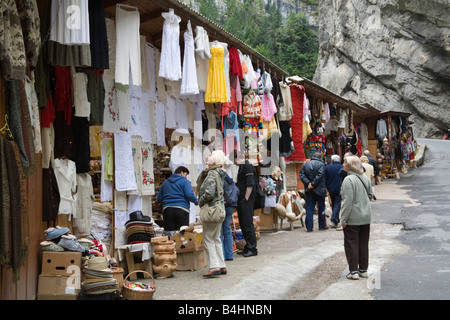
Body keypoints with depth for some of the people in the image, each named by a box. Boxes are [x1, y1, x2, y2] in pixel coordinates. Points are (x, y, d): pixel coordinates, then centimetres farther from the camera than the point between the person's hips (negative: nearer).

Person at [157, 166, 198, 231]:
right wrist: (196, 201, 5)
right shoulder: (184, 181, 1)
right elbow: (189, 195, -12)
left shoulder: (165, 182, 18)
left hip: (167, 210, 4)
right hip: (181, 210, -4)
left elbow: (159, 198, 17)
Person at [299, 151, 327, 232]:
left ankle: (309, 227, 1)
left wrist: (308, 183, -10)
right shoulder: (321, 164, -7)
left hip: (309, 190, 3)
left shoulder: (306, 164, 7)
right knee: (321, 207, 10)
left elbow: (301, 174, -3)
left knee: (309, 208, 4)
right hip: (319, 190, -3)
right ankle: (322, 225, 17)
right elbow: (320, 175, -19)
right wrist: (313, 184, -15)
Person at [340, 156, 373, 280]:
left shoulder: (348, 180, -17)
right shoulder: (365, 178, 7)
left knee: (351, 244, 2)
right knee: (363, 244, 14)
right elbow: (370, 195, 17)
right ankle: (363, 269, 21)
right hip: (366, 218, 7)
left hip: (353, 218, -7)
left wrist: (343, 219, -16)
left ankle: (353, 271, 3)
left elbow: (348, 201, -20)